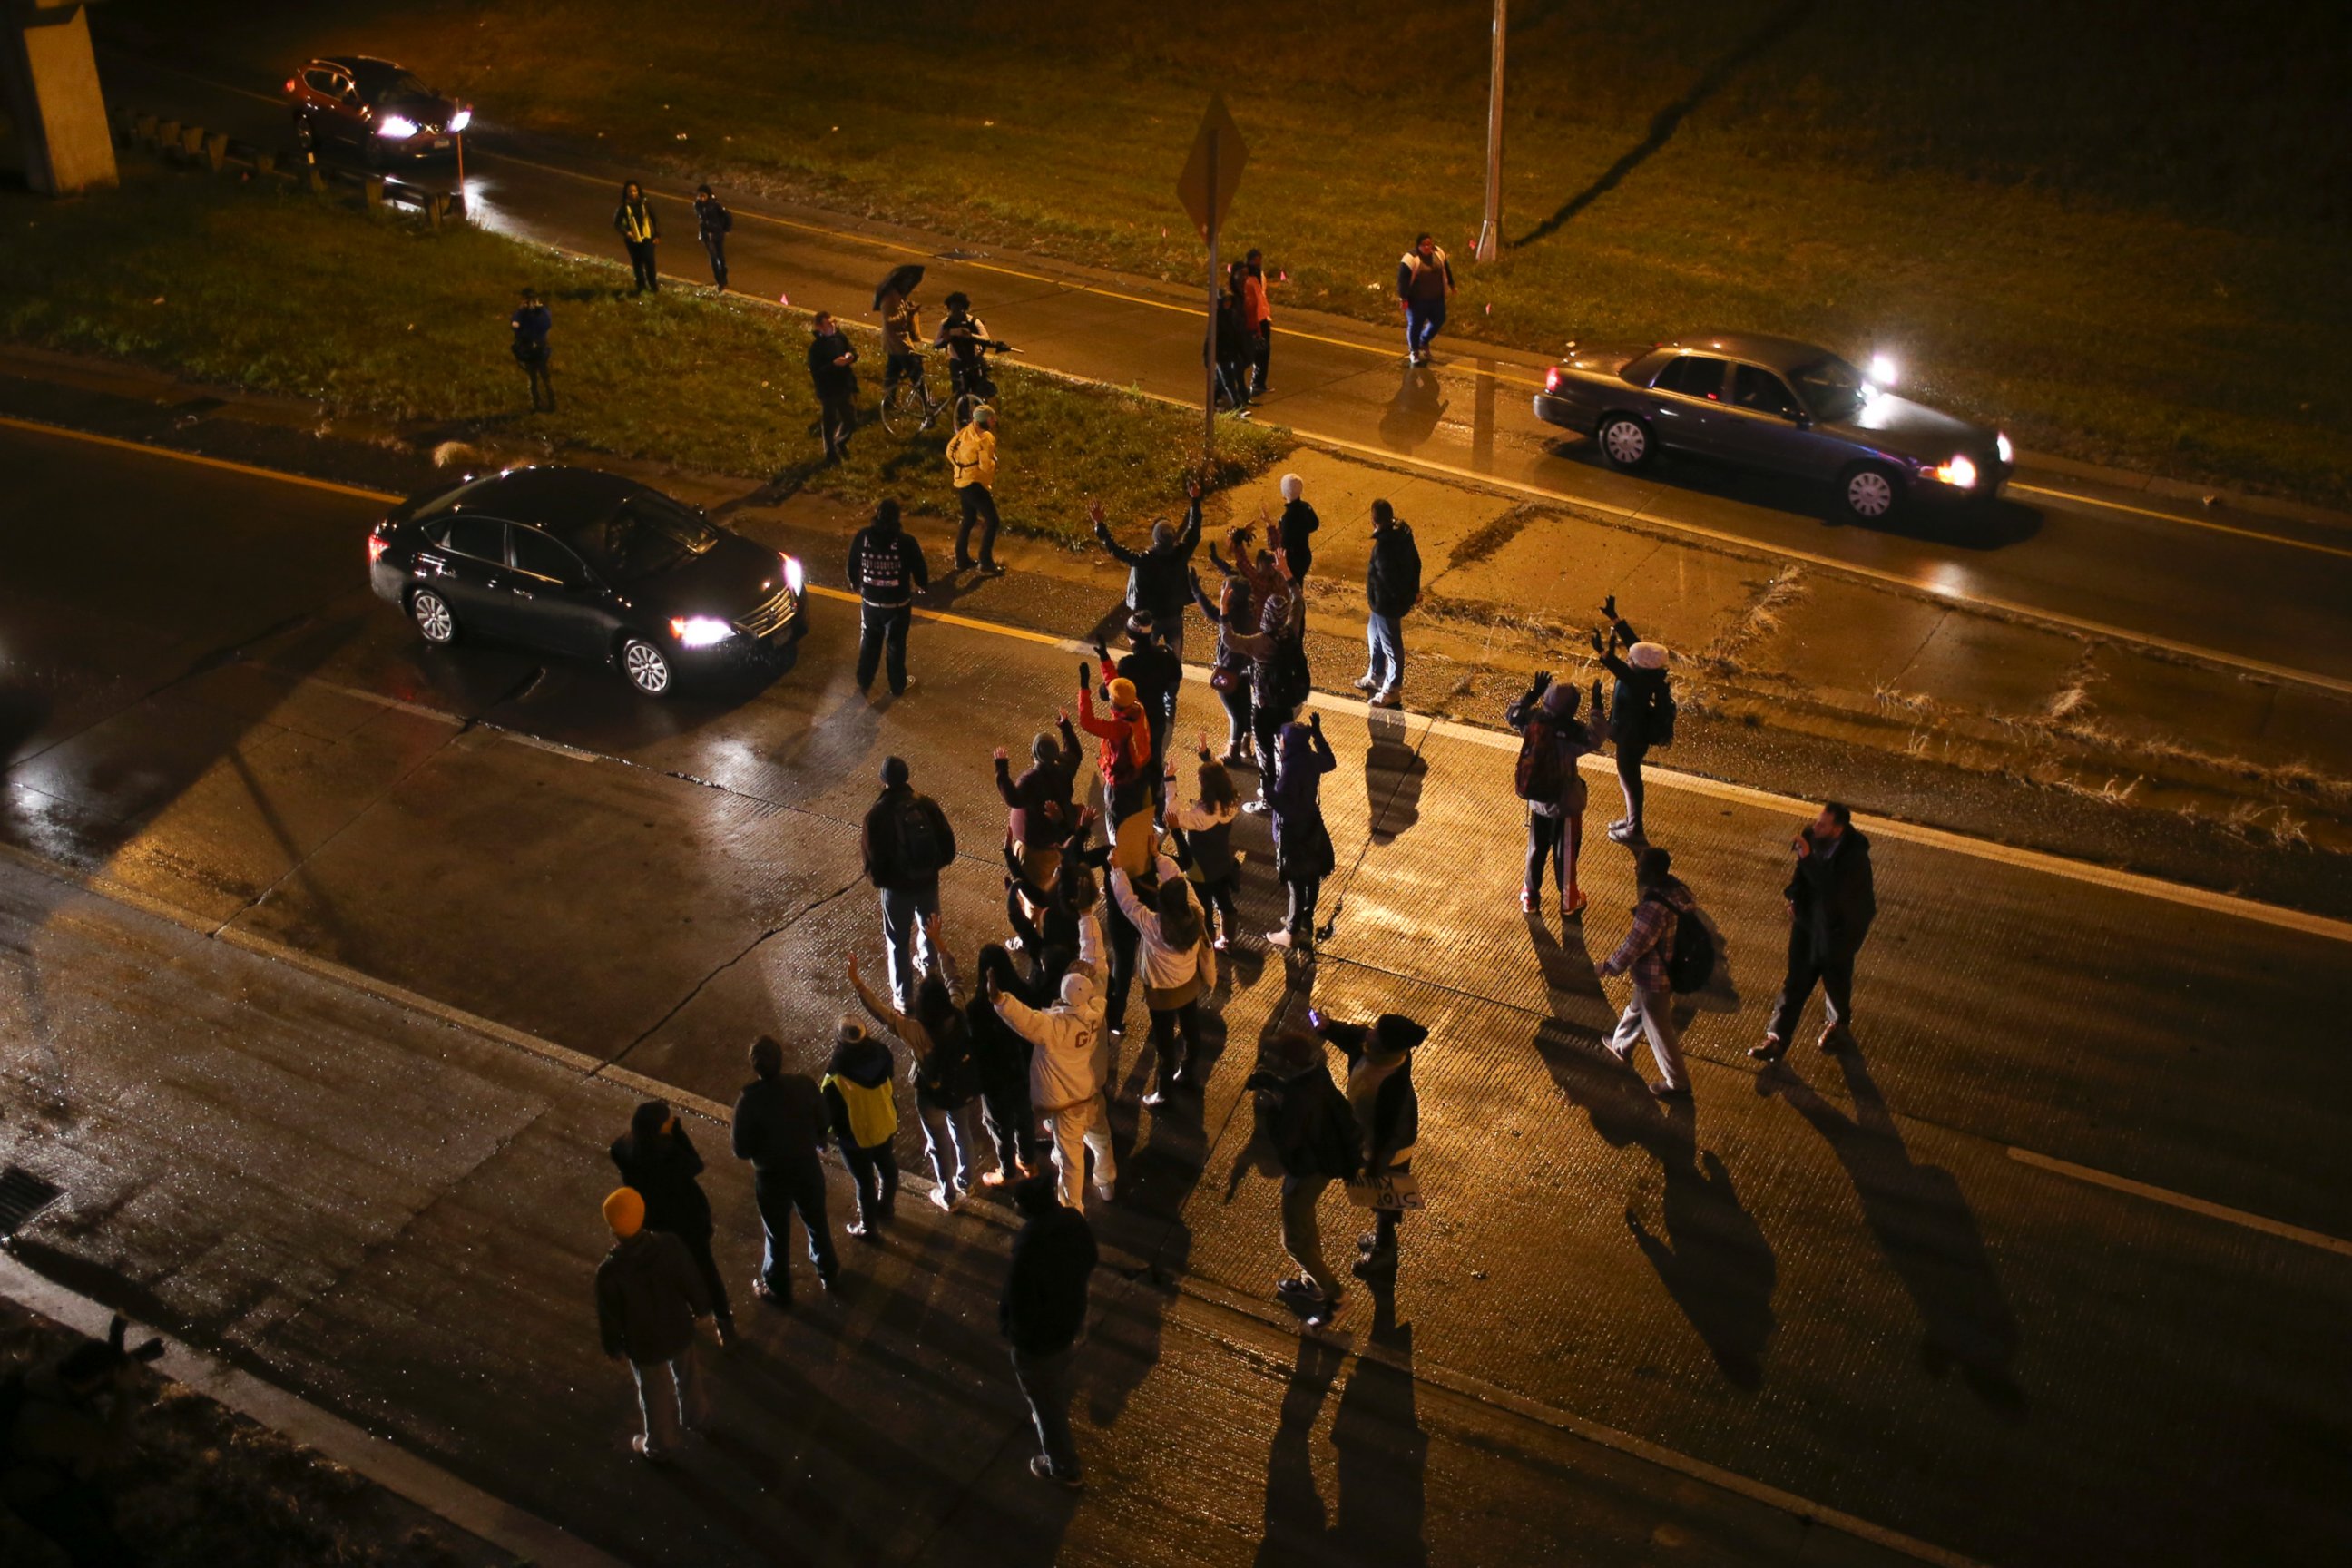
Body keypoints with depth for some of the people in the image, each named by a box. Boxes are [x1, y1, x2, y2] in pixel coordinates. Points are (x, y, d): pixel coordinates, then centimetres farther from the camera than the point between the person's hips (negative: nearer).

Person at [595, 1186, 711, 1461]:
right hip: (679, 1331, 2)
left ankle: (658, 1446, 49)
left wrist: (614, 1348, 3)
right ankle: (692, 1418, 60)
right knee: (685, 1378, 32)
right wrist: (702, 1308, 10)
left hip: (645, 1345, -2)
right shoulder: (668, 1245, -27)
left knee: (655, 1395, 24)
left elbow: (610, 1319, -17)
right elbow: (693, 1282, -11)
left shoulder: (609, 1272, -33)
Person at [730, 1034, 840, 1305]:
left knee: (776, 1235, 21)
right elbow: (824, 1123, -7)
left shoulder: (748, 1101, -30)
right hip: (808, 1168, 3)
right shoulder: (805, 1085, -21)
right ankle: (828, 1272, 50)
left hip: (771, 1177, -3)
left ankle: (778, 1289, 41)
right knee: (817, 1222, 28)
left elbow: (742, 1151, -21)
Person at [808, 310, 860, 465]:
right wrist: (834, 364, -32)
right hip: (827, 390, -5)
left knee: (851, 420, 16)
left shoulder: (840, 337, -4)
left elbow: (853, 352, 10)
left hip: (845, 387, 5)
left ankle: (841, 442, 46)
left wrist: (851, 356, -15)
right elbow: (815, 371, -23)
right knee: (829, 424, 12)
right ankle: (831, 453, 34)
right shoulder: (816, 346, -20)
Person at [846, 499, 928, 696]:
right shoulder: (906, 541, -22)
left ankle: (864, 682, 36)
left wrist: (855, 585, 21)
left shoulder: (862, 536, -13)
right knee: (896, 645, 18)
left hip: (870, 601, 2)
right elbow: (919, 571, -11)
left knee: (869, 642, 23)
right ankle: (897, 686, 34)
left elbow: (852, 566, 0)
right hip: (898, 603, -2)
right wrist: (922, 586, 12)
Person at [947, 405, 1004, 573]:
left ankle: (961, 560, 30)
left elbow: (950, 449, 13)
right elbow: (986, 465, -24)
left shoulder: (967, 431, 6)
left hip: (962, 482, 9)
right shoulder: (986, 438, -19)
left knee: (968, 520, 23)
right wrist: (994, 462, -3)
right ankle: (986, 564, -4)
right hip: (975, 483, -9)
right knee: (991, 521, -3)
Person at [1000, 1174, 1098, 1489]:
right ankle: (1057, 1422, 64)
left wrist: (1006, 1329, -7)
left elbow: (1019, 1310, -28)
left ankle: (1062, 1469, 42)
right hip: (1073, 1320, 6)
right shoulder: (1075, 1221, -20)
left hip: (1039, 1340, -6)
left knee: (1046, 1403, 21)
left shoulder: (1027, 1254, -41)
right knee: (1058, 1384, 36)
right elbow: (1089, 1263, 0)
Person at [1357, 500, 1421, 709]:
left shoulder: (1384, 545, -33)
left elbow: (1390, 579, -29)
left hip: (1387, 603, -10)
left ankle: (1392, 690, 27)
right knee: (1374, 635, 29)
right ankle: (1375, 676, 48)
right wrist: (1414, 590, 18)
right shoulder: (1402, 533, -5)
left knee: (1391, 646, 9)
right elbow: (1415, 562, 7)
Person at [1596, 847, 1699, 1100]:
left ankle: (1677, 1084, 31)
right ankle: (1621, 1047, 58)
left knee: (1660, 1030, 13)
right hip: (1672, 967, 9)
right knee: (1636, 1008, 33)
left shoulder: (1654, 908, -38)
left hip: (1654, 978, -9)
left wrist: (1608, 966, -9)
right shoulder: (1675, 887, -11)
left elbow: (1633, 946, -27)